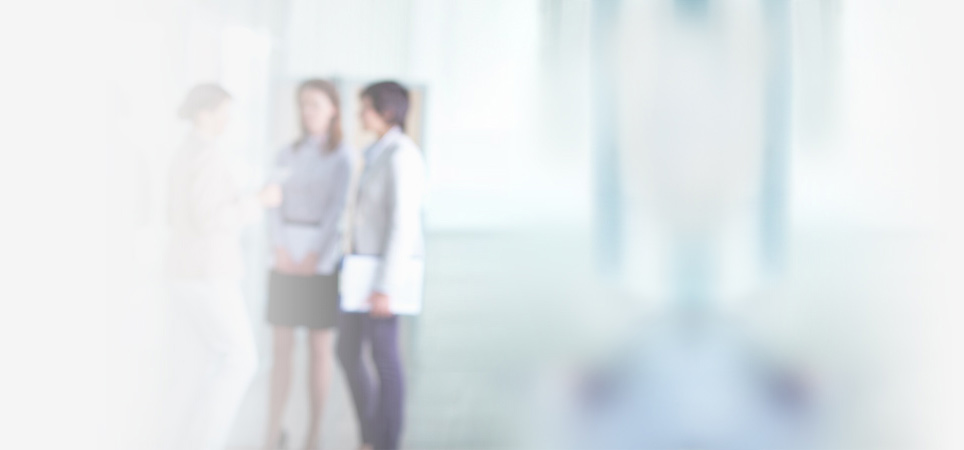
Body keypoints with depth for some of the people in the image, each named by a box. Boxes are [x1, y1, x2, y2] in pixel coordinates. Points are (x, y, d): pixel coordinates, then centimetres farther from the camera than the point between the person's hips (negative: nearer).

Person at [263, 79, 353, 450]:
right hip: (286, 261, 3)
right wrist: (280, 249, -8)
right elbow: (274, 204, 5)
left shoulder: (341, 156, -1)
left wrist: (315, 258, -13)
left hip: (321, 259, -3)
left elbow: (337, 208, -8)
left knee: (319, 348, 1)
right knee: (281, 347, 4)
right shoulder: (288, 154, 11)